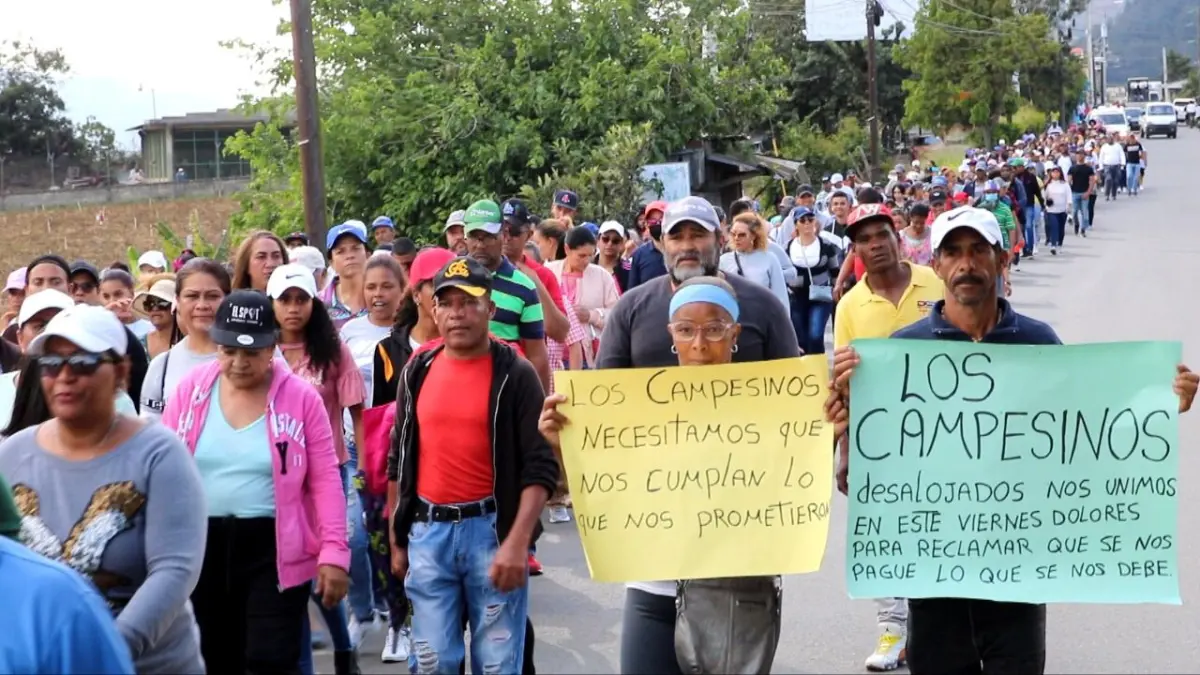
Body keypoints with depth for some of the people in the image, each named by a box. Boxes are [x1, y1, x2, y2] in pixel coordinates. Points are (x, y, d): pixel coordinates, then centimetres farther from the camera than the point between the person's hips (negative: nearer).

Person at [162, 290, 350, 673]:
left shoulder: (301, 398, -5)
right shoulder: (191, 389, 2)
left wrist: (334, 551, -11)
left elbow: (325, 480, -4)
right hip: (201, 546, 3)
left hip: (274, 550, -3)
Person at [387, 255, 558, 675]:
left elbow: (540, 466, -9)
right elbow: (399, 460, 15)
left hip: (492, 529, -3)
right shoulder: (417, 372, 7)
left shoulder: (514, 374, -5)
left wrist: (518, 541, -18)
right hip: (429, 532, 3)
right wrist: (397, 540, 13)